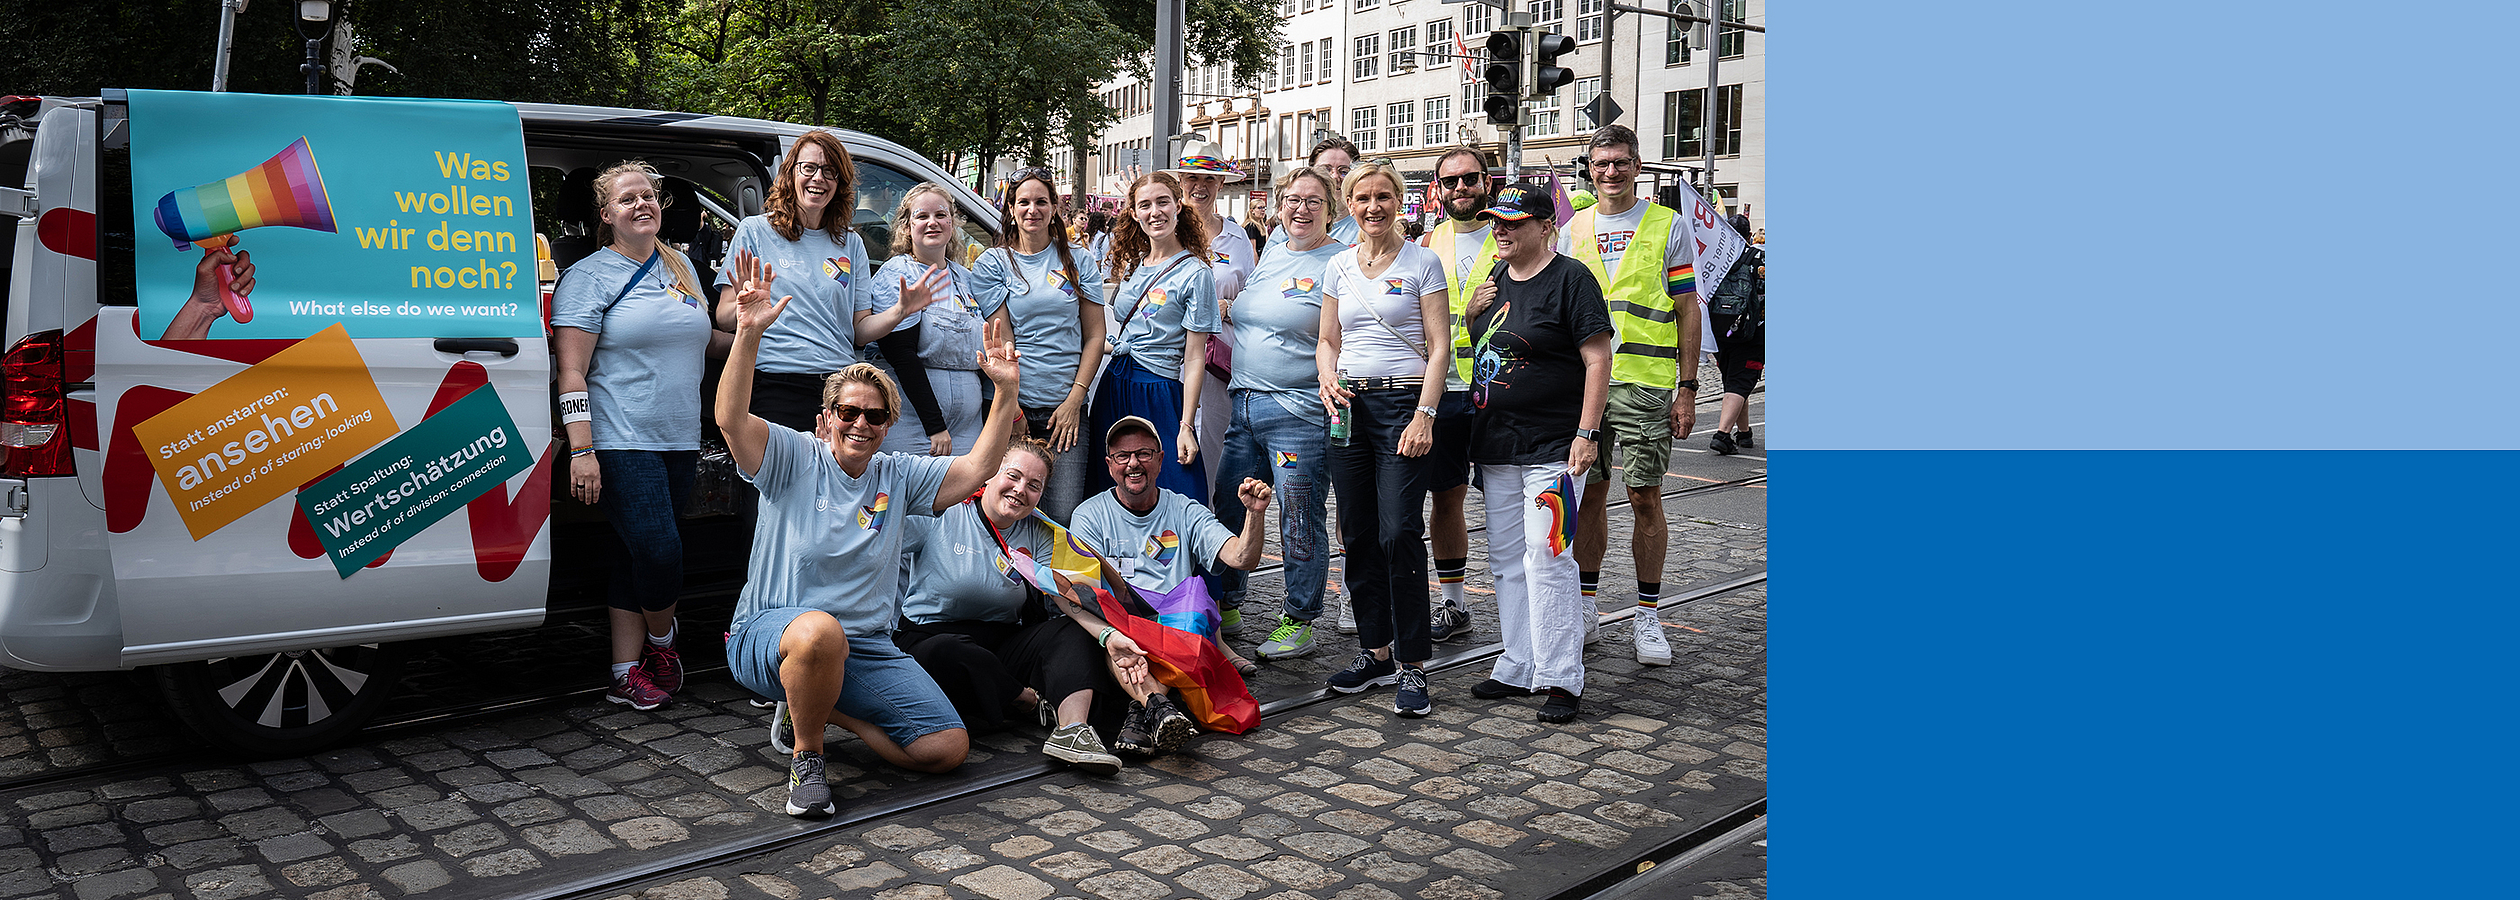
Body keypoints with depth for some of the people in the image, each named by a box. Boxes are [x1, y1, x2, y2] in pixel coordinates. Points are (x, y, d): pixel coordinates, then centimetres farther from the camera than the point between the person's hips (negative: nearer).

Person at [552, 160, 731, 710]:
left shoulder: (680, 267, 15)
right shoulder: (589, 277, -4)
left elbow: (702, 343, 27)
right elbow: (572, 372, -9)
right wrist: (581, 450, -17)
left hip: (680, 440, 6)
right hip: (621, 443, -6)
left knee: (639, 557, 8)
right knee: (658, 550, -13)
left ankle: (628, 672, 14)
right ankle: (661, 643, 14)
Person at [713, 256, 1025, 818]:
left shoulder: (897, 476, 11)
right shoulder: (793, 458, -2)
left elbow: (976, 469, 3)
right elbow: (731, 419, -20)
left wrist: (1007, 391, -7)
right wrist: (749, 333, -32)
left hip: (868, 649, 5)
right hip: (769, 633, -5)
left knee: (948, 748, -9)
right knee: (821, 632, -45)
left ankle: (824, 709, 12)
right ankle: (805, 757, -16)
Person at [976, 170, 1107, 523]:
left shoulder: (1079, 261, 9)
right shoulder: (992, 264, 5)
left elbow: (1095, 336, 7)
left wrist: (1074, 400, -3)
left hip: (1065, 408, 1)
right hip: (1013, 404, -1)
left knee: (1063, 514, -10)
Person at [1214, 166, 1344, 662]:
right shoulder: (1270, 255, 16)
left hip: (1299, 411, -7)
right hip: (1244, 403, 8)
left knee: (1300, 518, 0)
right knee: (1227, 509, 13)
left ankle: (1298, 620, 14)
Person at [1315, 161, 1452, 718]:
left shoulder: (1422, 263, 0)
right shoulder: (1339, 267, 13)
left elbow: (1439, 347, -5)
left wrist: (1424, 415, -15)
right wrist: (1328, 379, -3)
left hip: (1403, 402, -5)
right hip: (1349, 406, 5)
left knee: (1399, 533, -12)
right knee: (1357, 535, 7)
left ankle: (1413, 666, -4)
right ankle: (1375, 653, 18)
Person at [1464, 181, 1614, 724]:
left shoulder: (1570, 279, -8)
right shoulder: (1495, 282, 15)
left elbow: (1598, 359, -12)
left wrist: (1587, 432, -18)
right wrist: (1473, 312, 8)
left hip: (1552, 448, -8)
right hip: (1495, 446, 8)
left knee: (1545, 558, -11)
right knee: (1506, 559, 11)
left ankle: (1562, 679, -2)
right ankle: (1518, 669, 21)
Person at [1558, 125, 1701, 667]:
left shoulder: (1668, 226, 2)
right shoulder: (1572, 231, 11)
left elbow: (1687, 310, 1)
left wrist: (1688, 388, -5)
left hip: (1645, 383, -3)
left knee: (1645, 499, -2)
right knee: (1588, 495, 7)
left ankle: (1647, 616, 8)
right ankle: (1586, 604, 20)